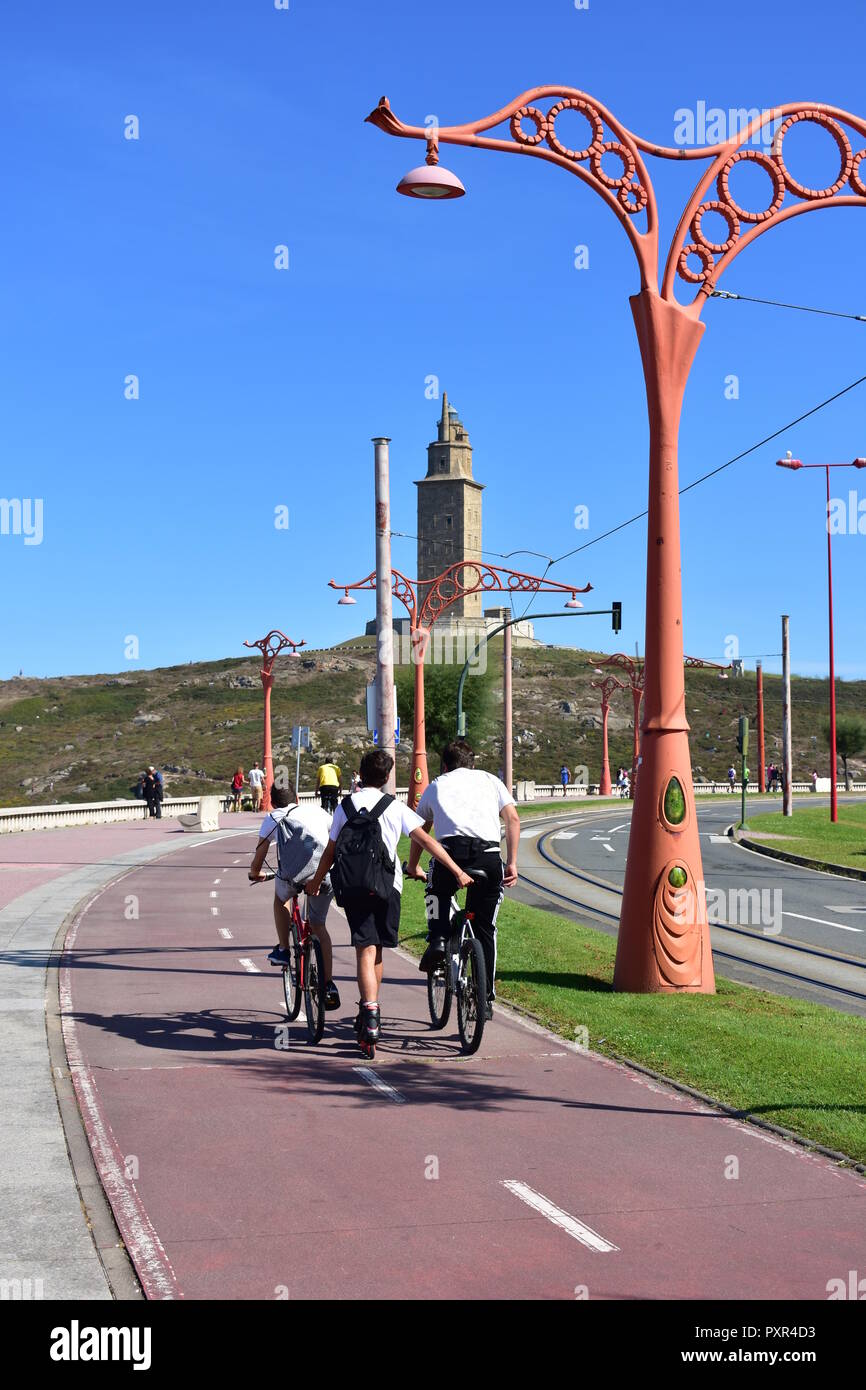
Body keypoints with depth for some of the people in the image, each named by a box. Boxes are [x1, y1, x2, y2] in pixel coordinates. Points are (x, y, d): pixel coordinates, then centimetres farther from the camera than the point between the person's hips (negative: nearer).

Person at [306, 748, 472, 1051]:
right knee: (376, 951, 17)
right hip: (387, 886, 0)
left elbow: (330, 850, 9)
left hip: (352, 887, 0)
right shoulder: (395, 807, 1)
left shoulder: (345, 806, 5)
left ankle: (370, 1015, -25)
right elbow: (426, 840, -7)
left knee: (365, 950, -7)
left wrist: (316, 881, 24)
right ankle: (369, 1010, 29)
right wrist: (458, 871, -7)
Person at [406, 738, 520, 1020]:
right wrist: (512, 863, 11)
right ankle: (486, 998, 14)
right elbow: (513, 819, 12)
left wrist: (412, 867, 47)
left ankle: (438, 939, 8)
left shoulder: (437, 785, 27)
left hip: (451, 851, 0)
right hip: (489, 855, 1)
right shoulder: (490, 780, 25)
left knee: (438, 891, 34)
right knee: (485, 928, 14)